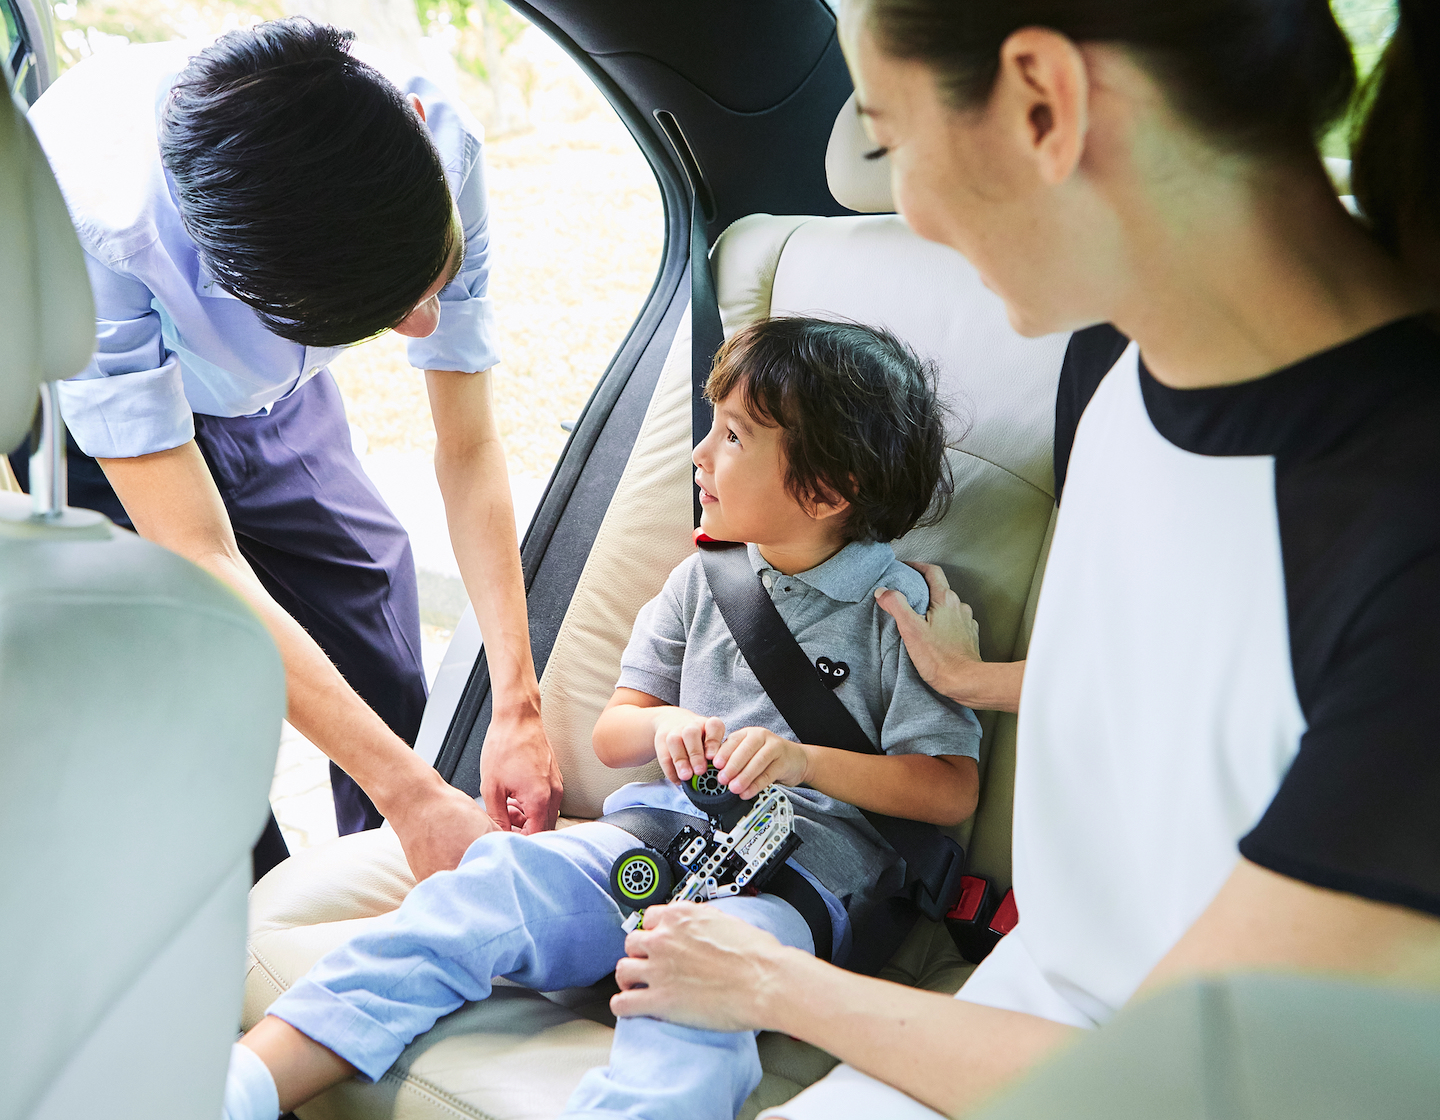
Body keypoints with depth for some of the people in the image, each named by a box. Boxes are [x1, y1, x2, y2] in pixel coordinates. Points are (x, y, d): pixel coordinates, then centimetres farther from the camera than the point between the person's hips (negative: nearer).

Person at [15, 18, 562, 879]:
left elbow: (470, 446, -18)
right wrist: (414, 795, -38)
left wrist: (518, 706, -24)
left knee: (391, 682, 3)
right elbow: (197, 560, -38)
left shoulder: (437, 139, -30)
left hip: (276, 398, 4)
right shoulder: (89, 224, -42)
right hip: (104, 416, -3)